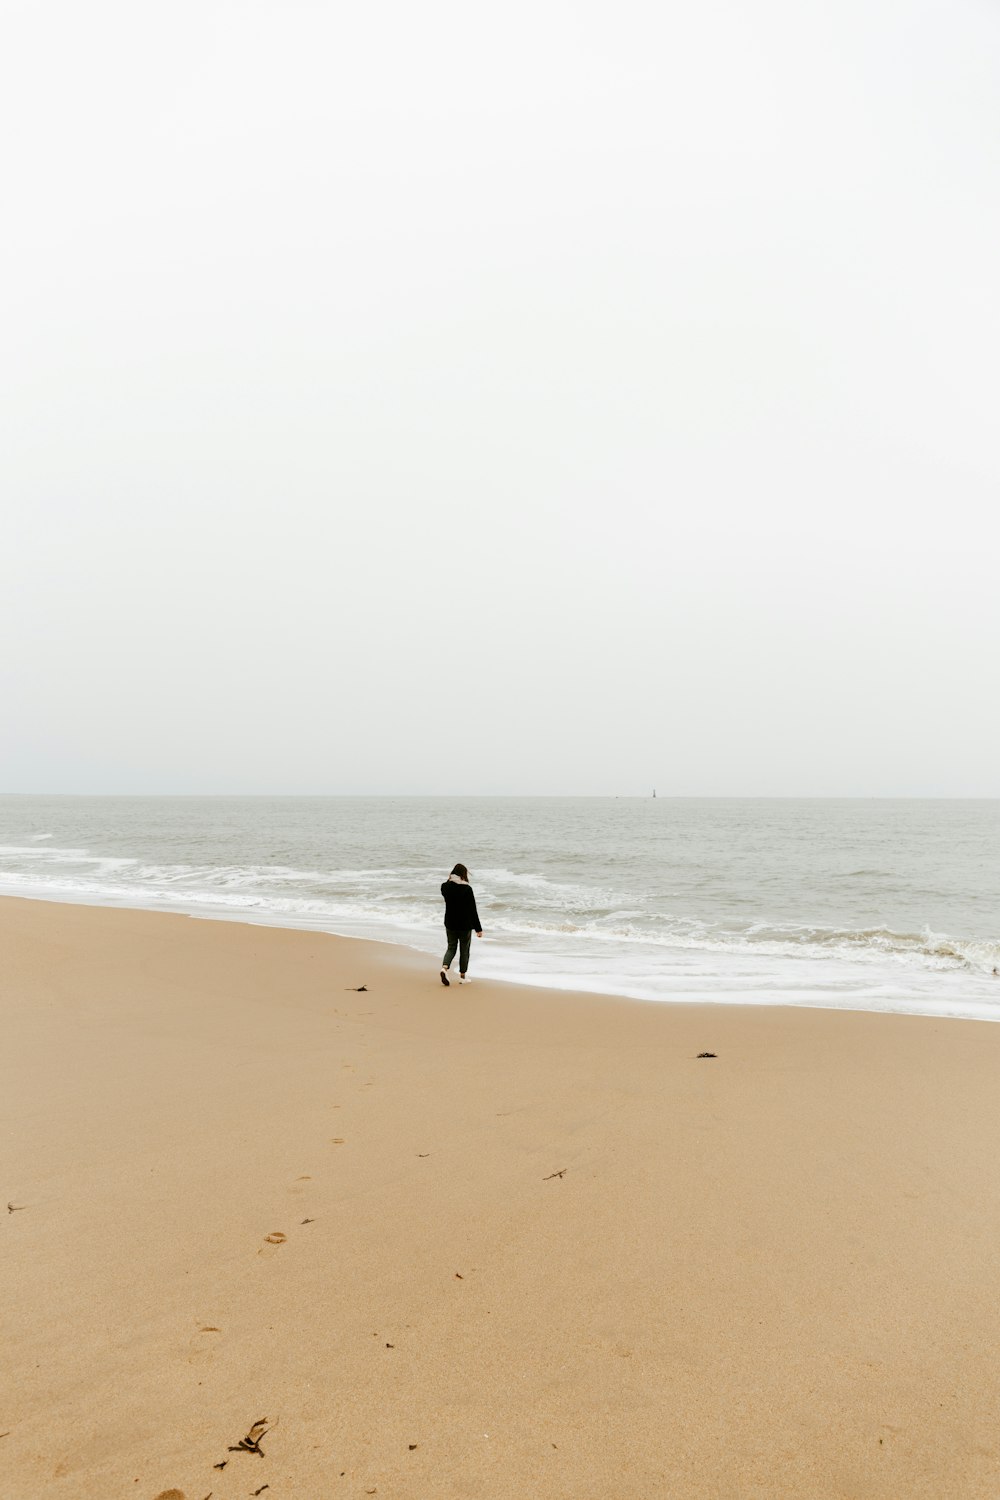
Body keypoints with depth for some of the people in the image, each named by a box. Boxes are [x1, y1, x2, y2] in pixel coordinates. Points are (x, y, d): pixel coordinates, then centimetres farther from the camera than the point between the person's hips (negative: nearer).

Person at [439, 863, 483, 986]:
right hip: (465, 925, -4)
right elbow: (473, 910, -13)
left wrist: (449, 880, 9)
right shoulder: (467, 889, -16)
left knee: (451, 948, 15)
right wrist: (478, 928, -7)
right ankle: (462, 976, 18)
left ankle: (444, 968, -10)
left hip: (450, 924, 4)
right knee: (464, 950, 11)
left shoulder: (445, 886, -4)